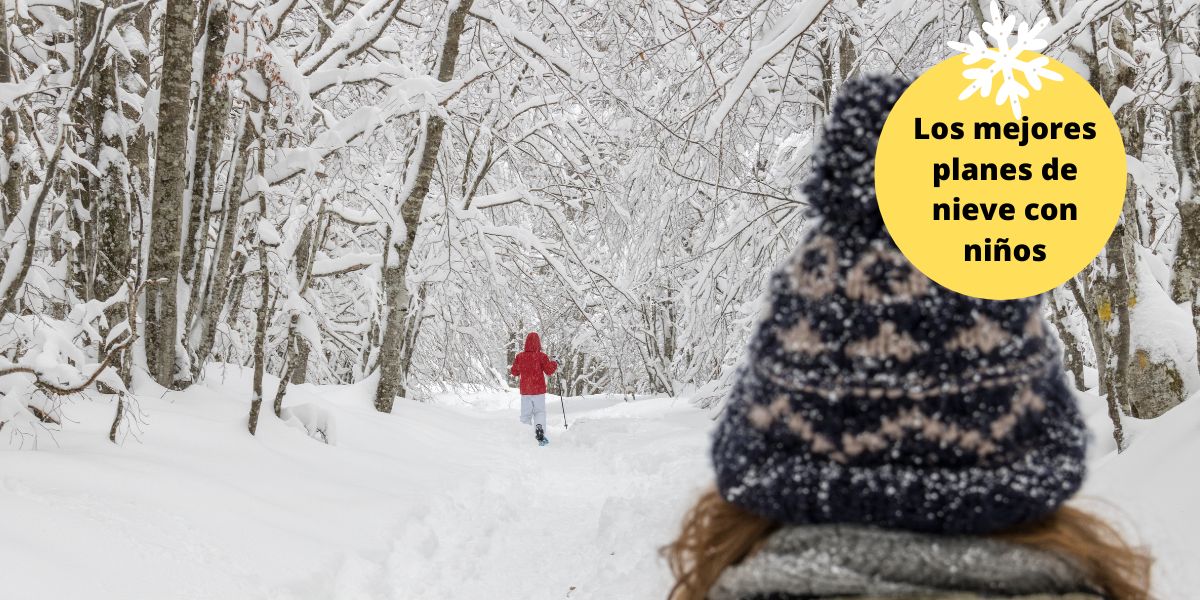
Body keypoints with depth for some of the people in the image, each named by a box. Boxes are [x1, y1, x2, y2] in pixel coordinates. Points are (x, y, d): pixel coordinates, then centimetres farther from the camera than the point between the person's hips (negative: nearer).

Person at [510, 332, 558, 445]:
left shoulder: (520, 357, -3)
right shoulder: (541, 356, -11)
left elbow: (515, 372, 9)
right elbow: (549, 371, -9)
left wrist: (511, 370, 30)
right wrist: (554, 364, 9)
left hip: (525, 390, 2)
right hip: (539, 390, -2)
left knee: (525, 414, 9)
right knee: (540, 411, 7)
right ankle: (539, 427, -18)